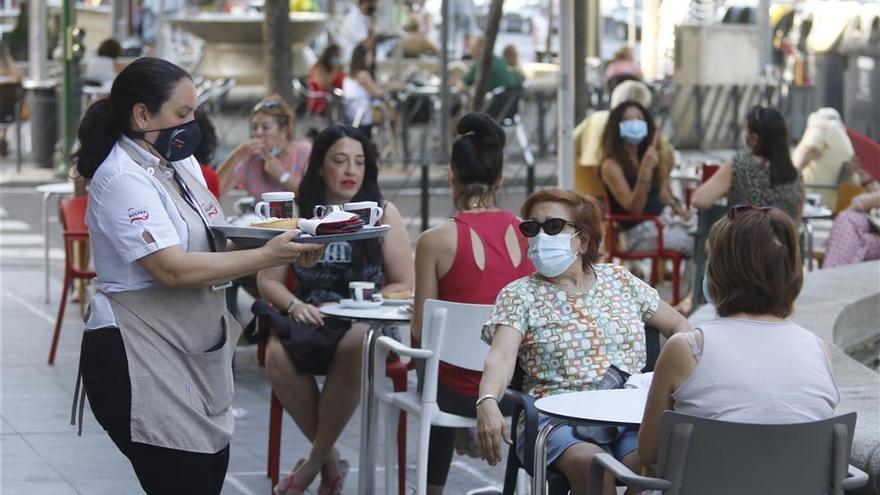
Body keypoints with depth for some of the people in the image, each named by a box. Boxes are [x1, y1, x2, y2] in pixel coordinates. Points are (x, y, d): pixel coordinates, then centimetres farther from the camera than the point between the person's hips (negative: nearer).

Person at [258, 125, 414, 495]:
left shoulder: (383, 213, 2)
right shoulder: (296, 214, 6)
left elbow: (405, 287, 1)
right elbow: (268, 280, 6)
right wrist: (294, 305, -15)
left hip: (367, 327, -1)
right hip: (308, 322, 2)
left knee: (352, 347, -37)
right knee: (277, 356, -32)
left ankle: (314, 462, -16)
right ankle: (330, 459, -10)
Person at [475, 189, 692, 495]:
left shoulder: (619, 280, 17)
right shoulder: (519, 295, 7)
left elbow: (679, 326, 24)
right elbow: (501, 356, -10)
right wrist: (487, 402, -32)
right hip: (558, 419, -2)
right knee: (592, 463, -35)